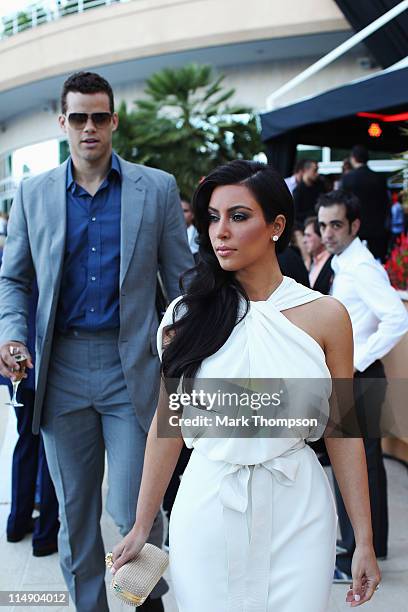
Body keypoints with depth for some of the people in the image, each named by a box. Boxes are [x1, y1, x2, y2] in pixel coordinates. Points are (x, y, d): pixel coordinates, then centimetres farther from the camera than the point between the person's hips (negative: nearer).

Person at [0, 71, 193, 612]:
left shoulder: (157, 189, 2)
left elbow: (183, 280, 3)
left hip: (132, 367, -2)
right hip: (61, 368, 2)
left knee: (134, 508, 1)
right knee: (75, 509, 12)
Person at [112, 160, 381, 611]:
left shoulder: (325, 316, -4)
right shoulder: (188, 315, -2)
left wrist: (364, 540, 0)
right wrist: (141, 527, 6)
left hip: (296, 511, 0)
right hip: (207, 512, 1)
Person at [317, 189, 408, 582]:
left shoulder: (362, 268, -18)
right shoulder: (343, 264, 11)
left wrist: (357, 361, -23)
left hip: (357, 377, -10)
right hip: (350, 376, 10)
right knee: (367, 460, 18)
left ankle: (355, 557, 6)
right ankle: (374, 542, 32)